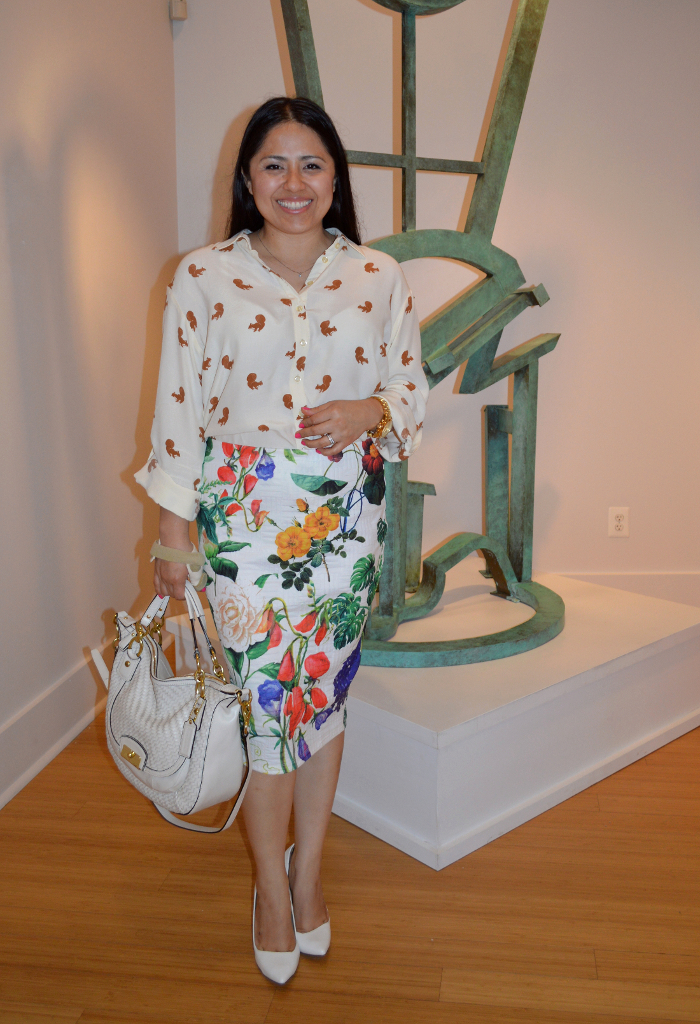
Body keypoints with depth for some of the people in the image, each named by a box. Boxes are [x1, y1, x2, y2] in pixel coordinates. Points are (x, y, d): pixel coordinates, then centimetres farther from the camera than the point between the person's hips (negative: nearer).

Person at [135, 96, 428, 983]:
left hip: (346, 518, 2)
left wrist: (369, 410, -14)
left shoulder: (378, 277, 3)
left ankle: (309, 869, 34)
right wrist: (173, 529, -1)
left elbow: (413, 389, 9)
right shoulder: (202, 278, -1)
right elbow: (179, 408, 0)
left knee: (324, 693, 12)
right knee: (267, 700, 2)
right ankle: (271, 884, 27)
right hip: (244, 517, -2)